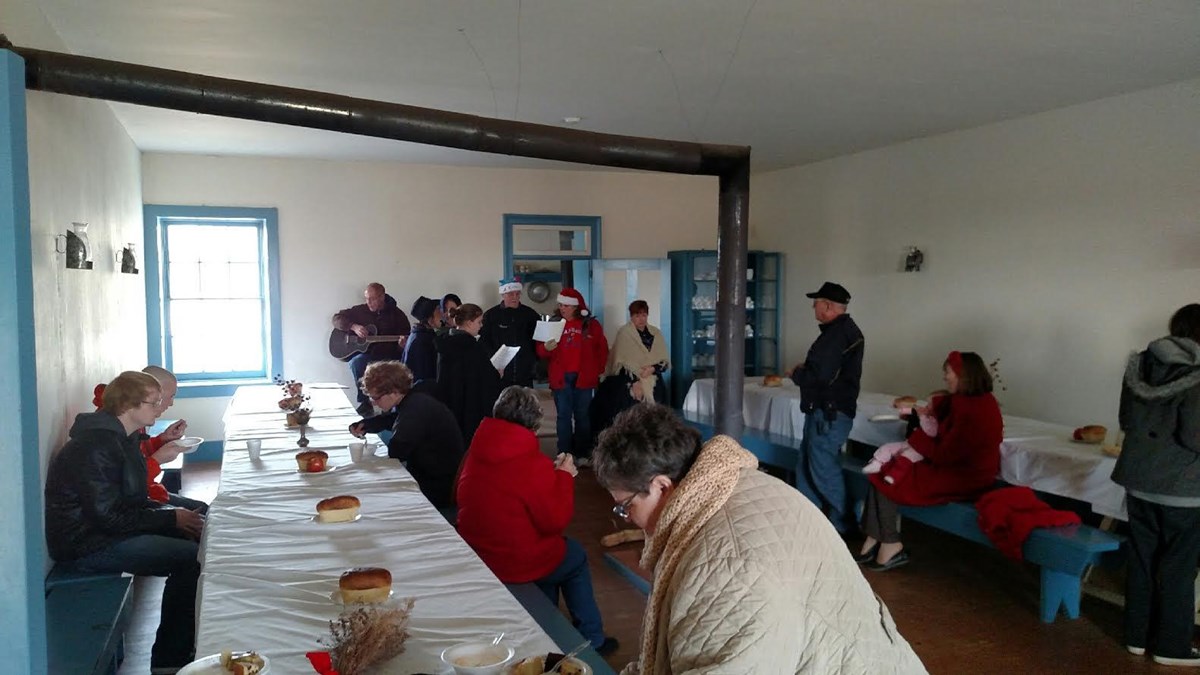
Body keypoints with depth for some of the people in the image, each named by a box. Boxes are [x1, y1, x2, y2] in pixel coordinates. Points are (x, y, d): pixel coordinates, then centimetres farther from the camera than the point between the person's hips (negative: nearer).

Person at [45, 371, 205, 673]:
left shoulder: (121, 438, 10)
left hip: (107, 528, 11)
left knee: (196, 532, 4)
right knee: (191, 557, -20)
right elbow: (109, 516, -25)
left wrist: (170, 512, 0)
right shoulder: (96, 447, -23)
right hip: (86, 544, -11)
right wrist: (171, 518, -18)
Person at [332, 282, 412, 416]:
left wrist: (402, 344, -23)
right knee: (356, 362, -34)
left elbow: (407, 337, 2)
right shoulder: (360, 310, 8)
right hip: (365, 354, 1)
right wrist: (353, 326, -10)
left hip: (389, 357, -1)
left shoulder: (396, 314, 3)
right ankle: (364, 402, -21)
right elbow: (337, 318, 9)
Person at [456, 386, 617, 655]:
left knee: (560, 550, 29)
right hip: (516, 563, -6)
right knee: (576, 557, 21)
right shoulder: (534, 464, -23)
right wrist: (564, 476, -5)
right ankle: (592, 641, 32)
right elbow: (556, 521, -16)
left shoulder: (476, 450, -3)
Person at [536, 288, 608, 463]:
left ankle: (582, 454, 15)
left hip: (584, 378, 0)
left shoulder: (591, 325, 3)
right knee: (564, 416, 4)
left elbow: (602, 350, 9)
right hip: (561, 378, 1)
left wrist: (597, 370, 3)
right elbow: (540, 352, 3)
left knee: (582, 416, 7)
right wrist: (546, 348, -18)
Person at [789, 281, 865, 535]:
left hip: (829, 413, -11)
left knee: (823, 467, -3)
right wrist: (804, 370, 6)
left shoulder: (837, 335, -20)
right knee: (806, 464, 17)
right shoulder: (845, 329, 14)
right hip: (824, 409, 11)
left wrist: (797, 373, -7)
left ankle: (842, 524, 7)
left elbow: (820, 376, -25)